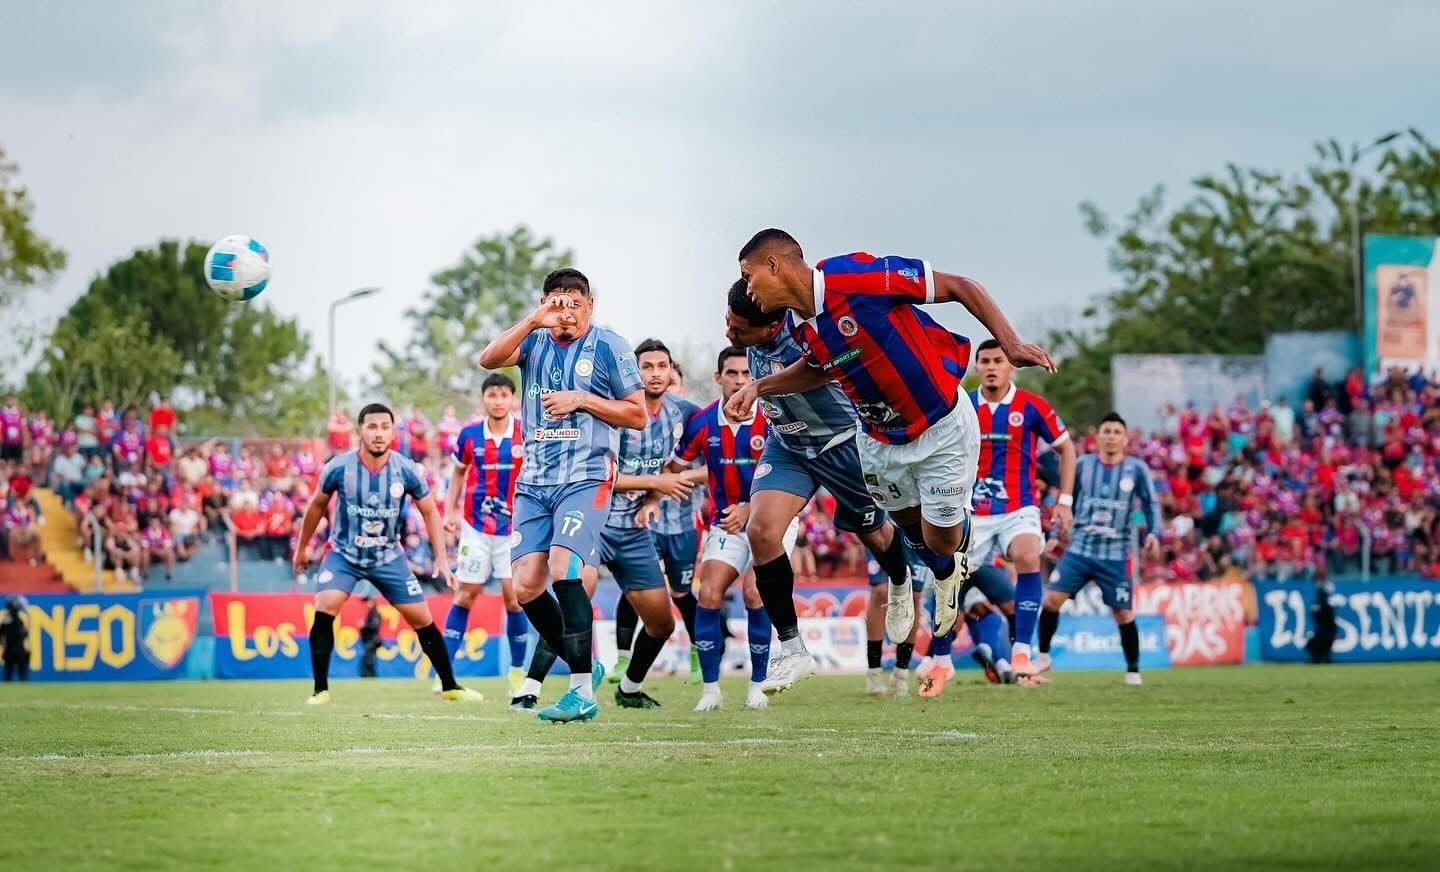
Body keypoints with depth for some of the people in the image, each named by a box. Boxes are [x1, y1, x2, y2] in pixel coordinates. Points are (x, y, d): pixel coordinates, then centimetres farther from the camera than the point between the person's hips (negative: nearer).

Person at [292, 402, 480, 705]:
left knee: (422, 619, 2)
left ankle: (450, 687, 20)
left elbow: (430, 513, -1)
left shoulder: (406, 470, -14)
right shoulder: (339, 468, -16)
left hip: (388, 557, 1)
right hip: (344, 554, -1)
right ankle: (320, 690, -15)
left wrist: (442, 561, -7)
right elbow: (317, 506, 3)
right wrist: (302, 548, 13)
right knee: (325, 608, -24)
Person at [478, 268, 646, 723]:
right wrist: (534, 321, -19)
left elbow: (638, 415, -1)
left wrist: (582, 399, -12)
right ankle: (584, 667, 16)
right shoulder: (534, 342, 11)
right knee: (526, 586, -2)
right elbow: (488, 359, -9)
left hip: (586, 476, -5)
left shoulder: (608, 347, 0)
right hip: (535, 480, 5)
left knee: (563, 569, -23)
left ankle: (583, 692, -19)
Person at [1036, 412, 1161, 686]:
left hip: (1115, 554, -1)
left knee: (1124, 614, -3)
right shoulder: (1083, 465, 5)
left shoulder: (1136, 469, 0)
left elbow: (1151, 504, 4)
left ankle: (1133, 670, 15)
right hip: (1079, 548, 2)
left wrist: (1153, 533, -12)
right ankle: (1043, 657, 5)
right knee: (1051, 598, -11)